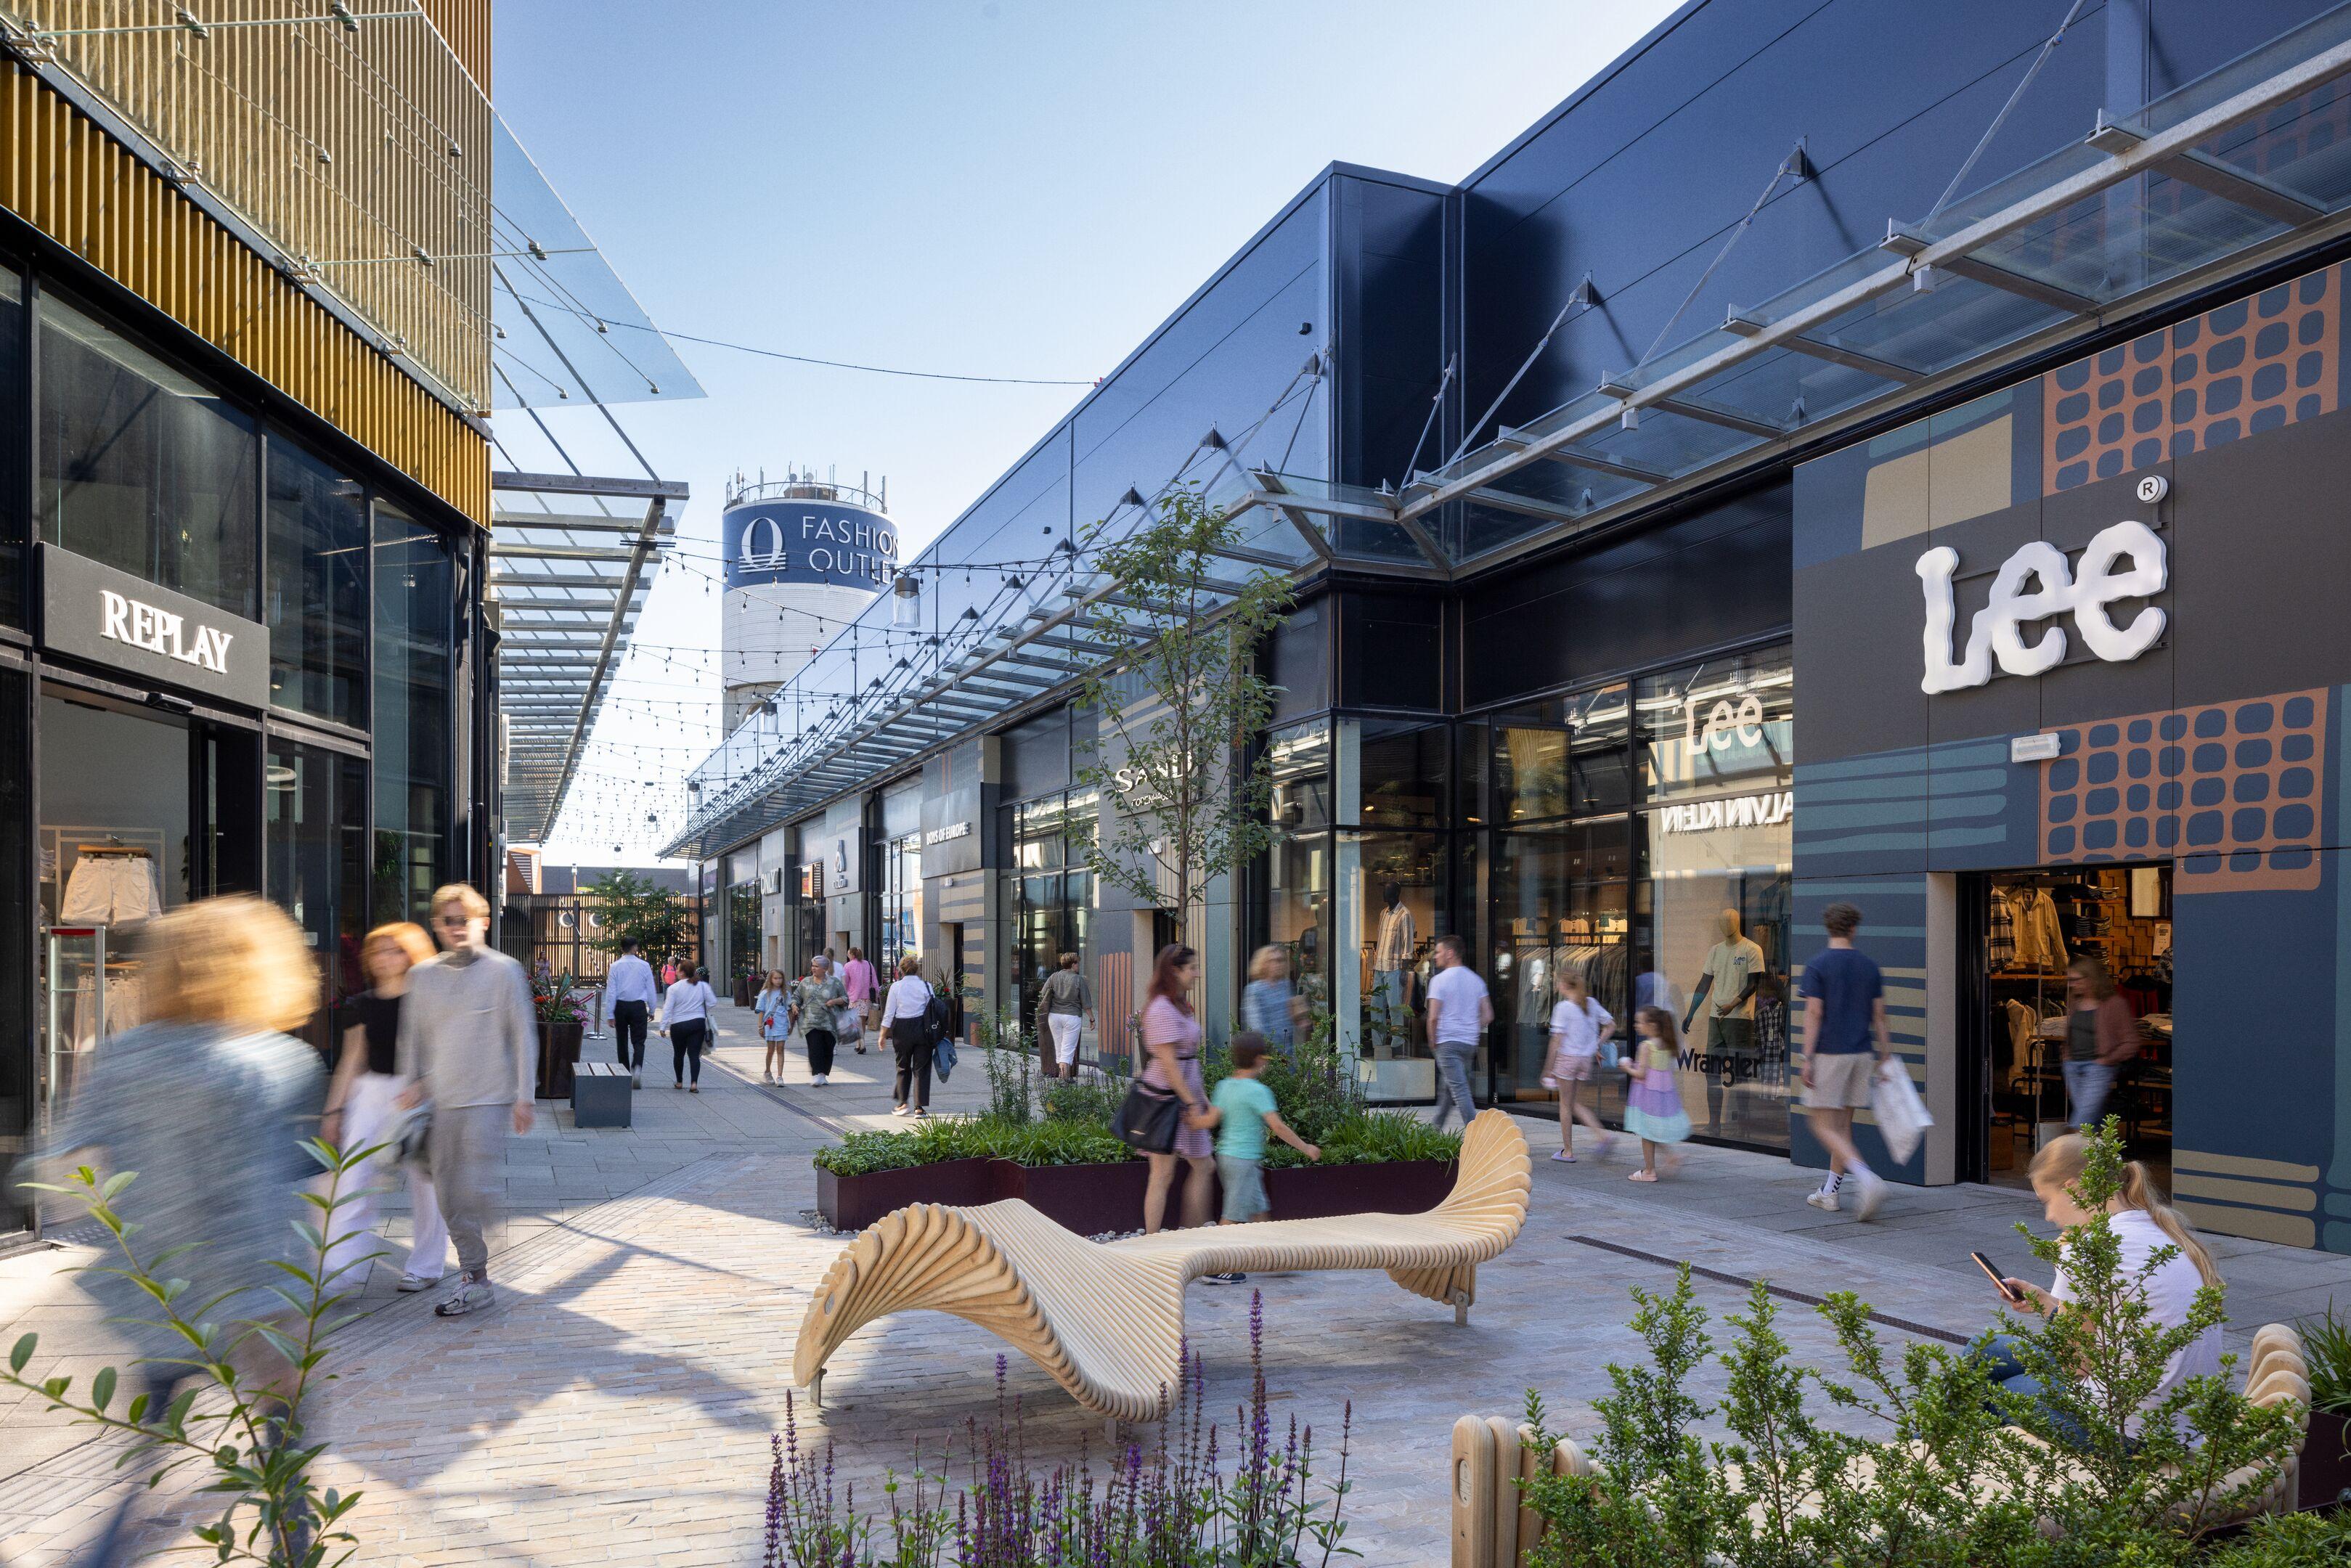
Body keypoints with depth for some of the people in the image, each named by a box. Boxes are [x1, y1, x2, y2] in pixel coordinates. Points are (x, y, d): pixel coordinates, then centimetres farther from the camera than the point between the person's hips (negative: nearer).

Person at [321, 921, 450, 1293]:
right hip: (371, 1092, 4)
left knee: (424, 1182, 4)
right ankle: (345, 1268, -1)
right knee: (353, 1179, -5)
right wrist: (333, 1110, 12)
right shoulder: (363, 1004, 8)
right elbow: (352, 1060, 14)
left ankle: (426, 1267, 18)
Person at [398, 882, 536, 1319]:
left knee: (473, 1189, -11)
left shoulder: (504, 971, -3)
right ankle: (473, 1273, 18)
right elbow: (413, 1034, 16)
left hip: (489, 1099, -4)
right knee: (448, 1192, 7)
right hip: (441, 1102, 5)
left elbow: (523, 1035, -2)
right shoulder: (422, 975, 8)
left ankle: (475, 1280, 3)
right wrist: (413, 1082, 6)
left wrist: (524, 1097, -5)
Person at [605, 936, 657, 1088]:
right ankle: (637, 1068, -26)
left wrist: (611, 1014, 1)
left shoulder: (615, 966, -2)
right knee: (638, 1041, -1)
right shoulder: (644, 966, -3)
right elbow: (651, 989, 2)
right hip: (639, 1006, -1)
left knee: (622, 1041, 15)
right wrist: (652, 1010, 13)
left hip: (621, 1007, 1)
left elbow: (611, 991, -3)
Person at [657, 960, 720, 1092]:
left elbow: (667, 1009, -9)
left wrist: (663, 1026, -5)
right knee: (694, 1054, -1)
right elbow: (713, 1002, -1)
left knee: (679, 1054, 16)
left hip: (678, 1026, -1)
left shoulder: (674, 988, -8)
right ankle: (694, 1084, -14)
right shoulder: (703, 986, -1)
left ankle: (679, 1082, 27)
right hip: (698, 1024, 1)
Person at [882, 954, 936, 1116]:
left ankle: (903, 1103, 12)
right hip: (922, 1029, 0)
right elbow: (932, 1010, -3)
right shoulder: (926, 987, -2)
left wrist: (883, 1035, 7)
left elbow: (889, 1013, -2)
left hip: (901, 1029, 0)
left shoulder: (896, 986, -3)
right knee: (921, 1069, 5)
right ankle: (919, 1106, 1)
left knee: (903, 1067, 16)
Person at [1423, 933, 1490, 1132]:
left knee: (1460, 1091, -7)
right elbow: (1488, 1016, 8)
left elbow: (1434, 1017, -14)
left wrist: (1433, 1040, 1)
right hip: (1470, 1043, 7)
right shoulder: (1476, 980, 10)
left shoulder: (1440, 980, -9)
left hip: (1448, 1042, -7)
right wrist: (1473, 1033, 15)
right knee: (1446, 1089, 19)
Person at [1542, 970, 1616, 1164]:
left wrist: (1548, 1069, -9)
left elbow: (1557, 1041, -14)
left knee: (1565, 1105, 6)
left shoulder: (1563, 1007, -13)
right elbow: (1611, 1026, 10)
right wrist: (1597, 1045, 13)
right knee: (1577, 1104, 17)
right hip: (1586, 1060, 6)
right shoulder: (1591, 1003, 5)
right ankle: (1600, 1133, -4)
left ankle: (1568, 1151, 12)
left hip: (1567, 1058, -6)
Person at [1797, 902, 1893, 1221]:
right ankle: (1829, 1193, 19)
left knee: (1823, 1126, -2)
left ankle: (1867, 1179, -21)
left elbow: (1813, 1014, -14)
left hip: (1828, 1054, -5)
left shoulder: (1817, 966, -9)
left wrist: (1807, 1059, -11)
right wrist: (1884, 1054, 13)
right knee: (1843, 1125, 13)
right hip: (1860, 1054, 6)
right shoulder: (1870, 966, 6)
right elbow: (1879, 1015, 7)